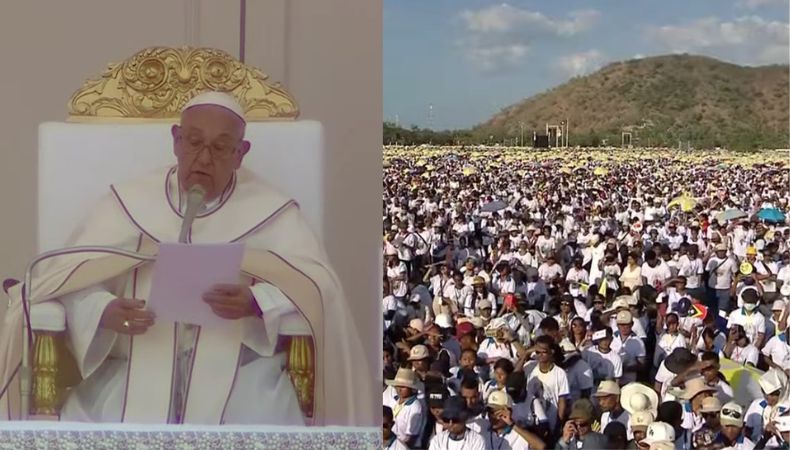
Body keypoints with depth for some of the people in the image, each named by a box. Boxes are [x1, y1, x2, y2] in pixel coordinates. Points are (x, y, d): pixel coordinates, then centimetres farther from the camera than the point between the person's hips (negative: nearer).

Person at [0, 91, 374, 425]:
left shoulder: (272, 212, 7)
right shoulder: (127, 202, 10)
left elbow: (318, 293, -4)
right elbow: (67, 279, 4)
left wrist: (256, 303, -23)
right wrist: (105, 312, -18)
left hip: (239, 369, -1)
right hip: (136, 366, 1)